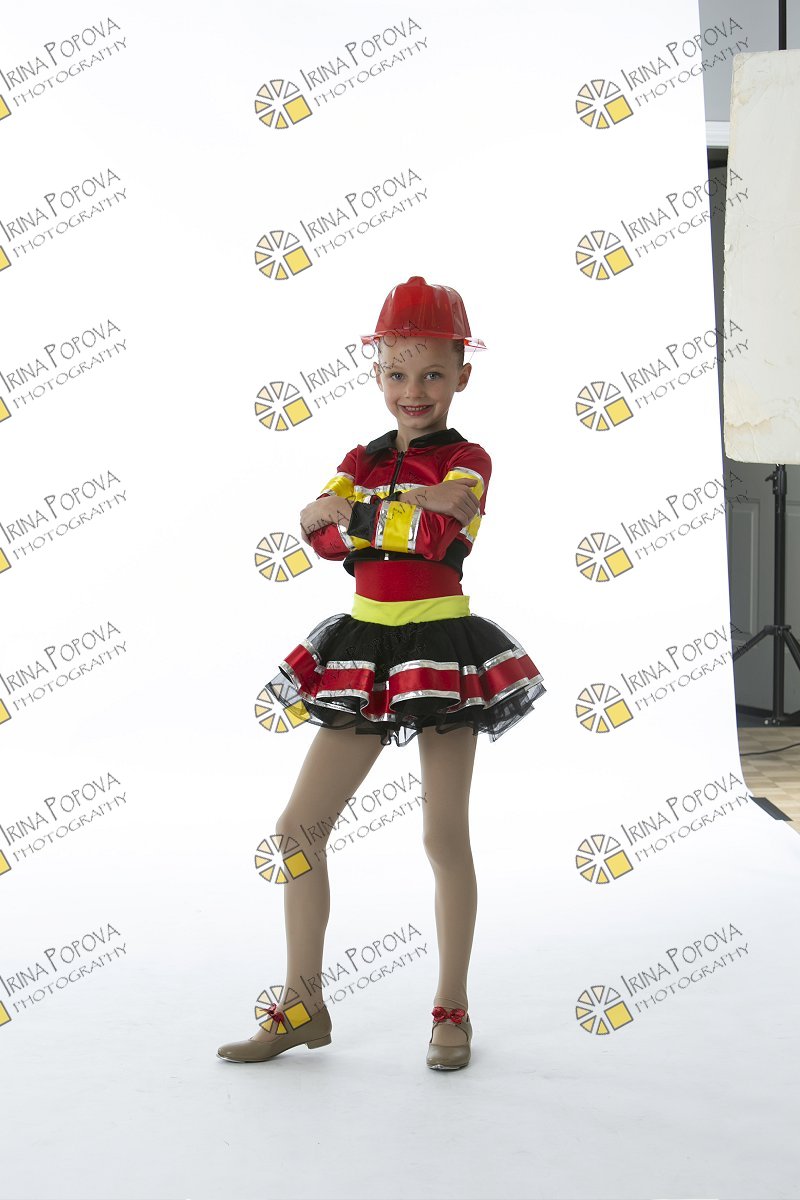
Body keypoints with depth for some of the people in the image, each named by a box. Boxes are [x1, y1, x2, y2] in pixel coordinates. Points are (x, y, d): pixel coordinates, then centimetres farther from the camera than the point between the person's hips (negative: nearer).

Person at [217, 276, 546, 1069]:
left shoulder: (466, 459, -2)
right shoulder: (362, 460, 11)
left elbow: (457, 507, -26)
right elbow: (315, 528, -7)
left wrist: (358, 511, -17)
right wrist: (409, 515, -20)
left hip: (443, 647, -5)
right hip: (364, 648, 5)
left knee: (445, 838, 2)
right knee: (298, 827, 4)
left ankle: (452, 1011, 16)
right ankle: (301, 1008, 14)